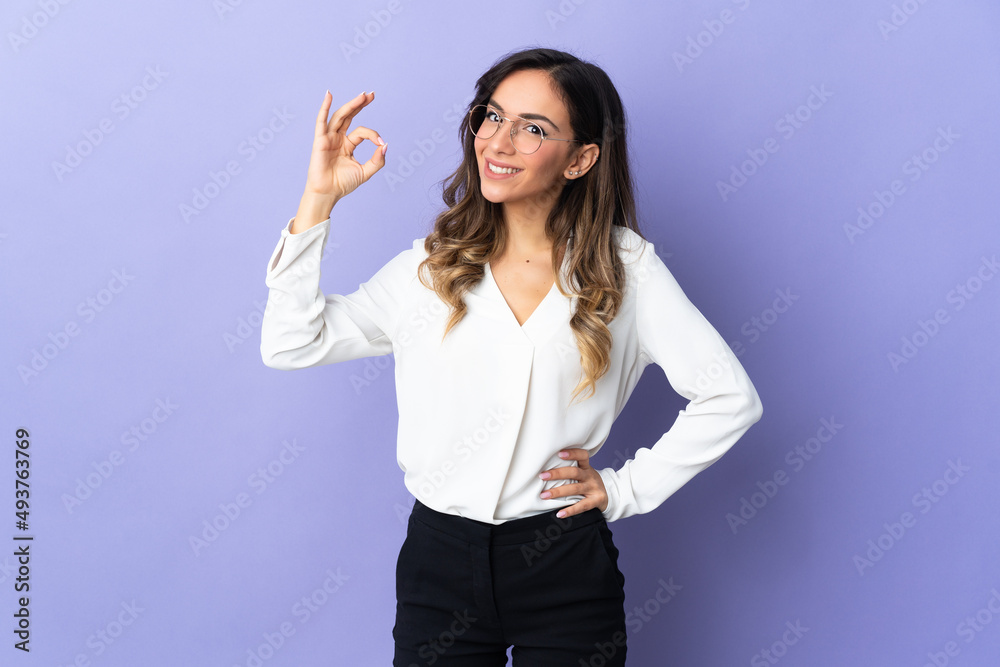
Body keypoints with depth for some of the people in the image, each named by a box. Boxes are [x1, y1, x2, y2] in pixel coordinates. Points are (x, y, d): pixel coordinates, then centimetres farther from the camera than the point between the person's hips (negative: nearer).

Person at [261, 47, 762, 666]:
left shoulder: (624, 265, -2)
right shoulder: (433, 266, 3)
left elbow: (729, 397, -1)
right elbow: (290, 345, -3)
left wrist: (626, 488, -3)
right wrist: (319, 197, -6)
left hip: (566, 570, -1)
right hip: (439, 562, 2)